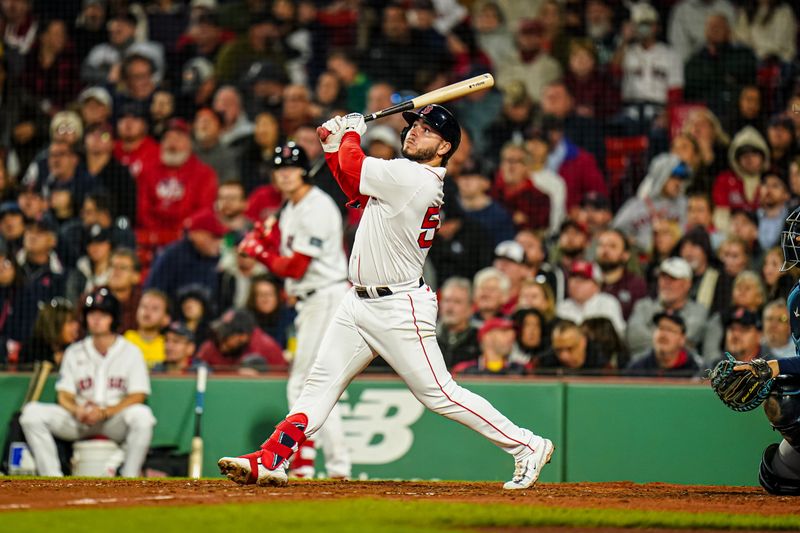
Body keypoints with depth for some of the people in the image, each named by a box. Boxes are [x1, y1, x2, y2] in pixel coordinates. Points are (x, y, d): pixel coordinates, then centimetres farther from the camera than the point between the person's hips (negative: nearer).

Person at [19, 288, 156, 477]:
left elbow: (137, 396, -6)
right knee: (32, 412, -19)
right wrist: (78, 410, -18)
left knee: (141, 415, -36)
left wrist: (104, 412, -20)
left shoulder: (130, 352, 4)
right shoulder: (74, 353, 13)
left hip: (115, 420, -3)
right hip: (78, 422, 3)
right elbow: (64, 396, 7)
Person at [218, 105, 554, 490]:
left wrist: (351, 134, 5)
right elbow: (356, 190, 23)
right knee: (322, 383, 7)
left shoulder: (415, 179, -19)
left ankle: (528, 447, 3)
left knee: (439, 394, -6)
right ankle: (270, 461, 8)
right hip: (359, 303, 10)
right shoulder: (405, 179, 10)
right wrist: (333, 146, 15)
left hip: (399, 310, -10)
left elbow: (353, 164, -14)